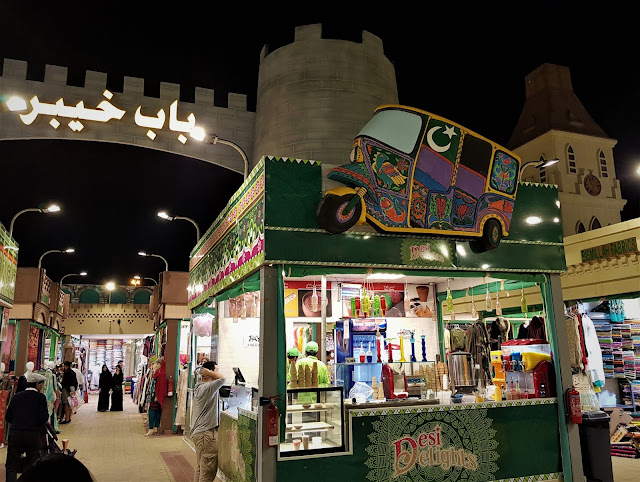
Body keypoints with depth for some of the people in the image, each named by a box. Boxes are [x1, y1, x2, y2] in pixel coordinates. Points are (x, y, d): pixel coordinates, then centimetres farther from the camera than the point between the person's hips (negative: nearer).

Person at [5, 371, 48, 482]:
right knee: (31, 466, 11)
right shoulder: (40, 397, -5)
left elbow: (8, 417, 10)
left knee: (11, 466, 8)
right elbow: (44, 418, -11)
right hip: (33, 435, -2)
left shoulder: (16, 396, 8)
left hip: (15, 434, 3)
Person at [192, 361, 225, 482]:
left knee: (200, 468, 18)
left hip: (198, 432, 11)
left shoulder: (199, 386, 11)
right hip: (206, 434, -11)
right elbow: (221, 378, -31)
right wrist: (207, 371, -19)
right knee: (208, 470, -4)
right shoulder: (207, 388, -21)